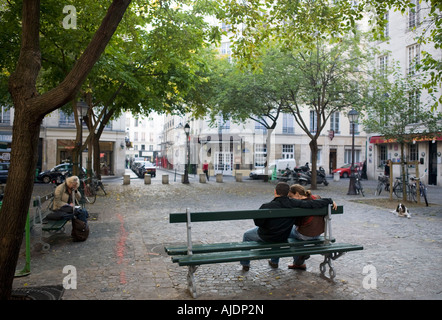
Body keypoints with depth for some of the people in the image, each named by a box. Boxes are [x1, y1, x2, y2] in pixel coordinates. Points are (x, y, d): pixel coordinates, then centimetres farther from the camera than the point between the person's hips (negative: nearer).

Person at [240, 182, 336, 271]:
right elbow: (313, 204, -19)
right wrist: (330, 201, -6)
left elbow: (257, 222, -23)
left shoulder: (267, 207, -30)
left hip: (265, 236, -4)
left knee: (246, 235, 24)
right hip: (283, 238, 4)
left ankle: (245, 264, 33)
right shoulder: (294, 204, -21)